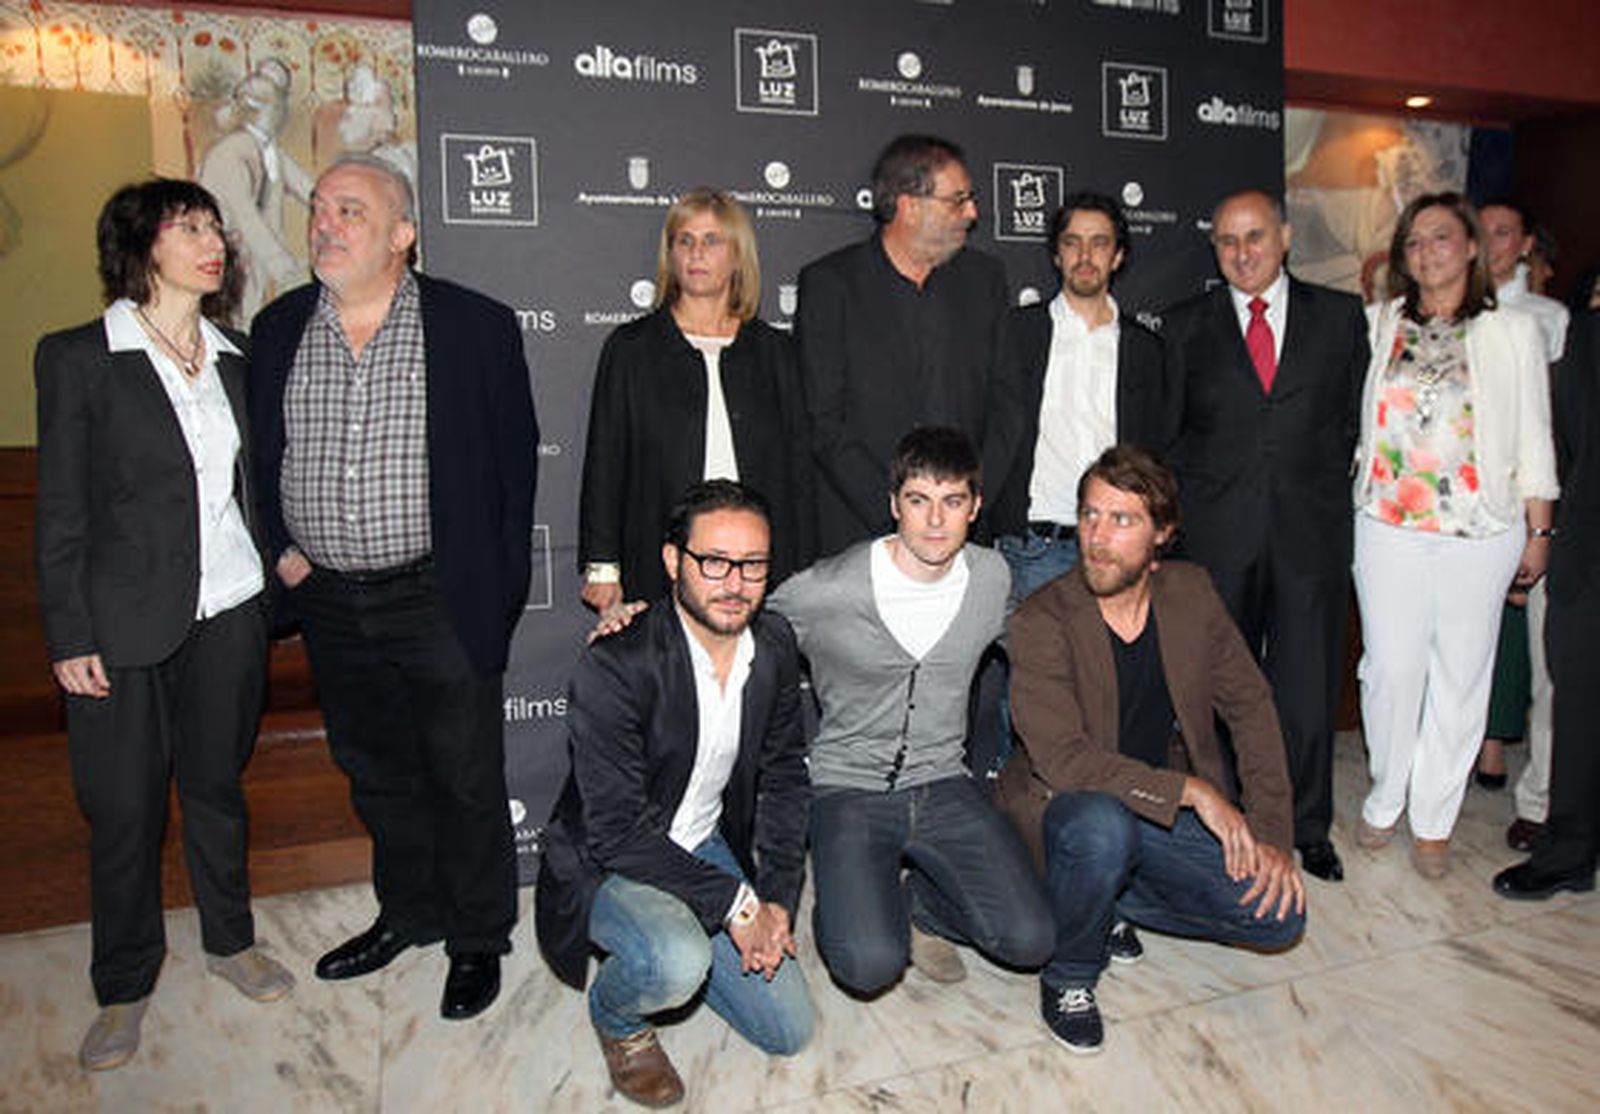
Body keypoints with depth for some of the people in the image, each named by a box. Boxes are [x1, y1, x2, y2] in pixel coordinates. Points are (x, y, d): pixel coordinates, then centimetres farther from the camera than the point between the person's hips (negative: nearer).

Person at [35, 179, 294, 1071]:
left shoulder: (235, 358, 7)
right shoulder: (78, 358, -5)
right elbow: (61, 511, -5)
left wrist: (274, 579, 7)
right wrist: (71, 636, -8)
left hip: (230, 613, 3)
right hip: (126, 621, -3)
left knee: (217, 786, 16)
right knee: (125, 808, 8)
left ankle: (231, 940, 35)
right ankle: (126, 986, 27)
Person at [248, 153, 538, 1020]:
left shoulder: (477, 326, -6)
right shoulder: (278, 329, 6)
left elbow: (514, 454, -3)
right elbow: (261, 451, 15)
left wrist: (495, 581, -6)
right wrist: (281, 549, 4)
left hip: (440, 598, -4)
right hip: (329, 601, 5)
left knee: (465, 777, 6)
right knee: (376, 771, 19)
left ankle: (477, 936, 27)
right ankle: (409, 911, 39)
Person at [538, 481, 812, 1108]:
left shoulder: (774, 647, -8)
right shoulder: (615, 669, -28)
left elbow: (784, 775, 3)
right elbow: (615, 833, -26)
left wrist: (778, 898, -6)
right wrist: (734, 902, -23)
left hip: (707, 846, 6)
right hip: (605, 863, -5)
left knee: (789, 1031, 4)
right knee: (678, 966, -35)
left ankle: (665, 948, 27)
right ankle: (614, 1014, 2)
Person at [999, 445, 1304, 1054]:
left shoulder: (1191, 592, -3)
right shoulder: (1041, 621, -19)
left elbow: (1250, 706, 3)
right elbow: (1062, 758, -25)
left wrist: (1272, 834, -6)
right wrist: (1192, 789, -28)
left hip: (1172, 811, 5)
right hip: (1065, 807, -5)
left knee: (1280, 914, -12)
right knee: (1102, 827, -38)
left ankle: (1108, 899, 12)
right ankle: (1068, 977, -7)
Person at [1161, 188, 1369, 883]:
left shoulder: (1340, 316, 9)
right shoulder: (1185, 327, 7)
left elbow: (1354, 417, 11)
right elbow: (1170, 436, 8)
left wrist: (1328, 498, 5)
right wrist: (1184, 513, 3)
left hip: (1312, 531, 1)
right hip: (1216, 535, 0)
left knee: (1308, 686, 7)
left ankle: (1307, 829, 25)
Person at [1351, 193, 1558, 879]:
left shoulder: (1513, 331, 5)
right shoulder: (1378, 324, 7)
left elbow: (1534, 439, 6)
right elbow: (1355, 418, 13)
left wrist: (1538, 531, 5)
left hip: (1479, 530, 0)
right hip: (1388, 526, 1)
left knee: (1460, 676, 5)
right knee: (1391, 669, 1)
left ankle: (1433, 821, 19)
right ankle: (1385, 800, 22)